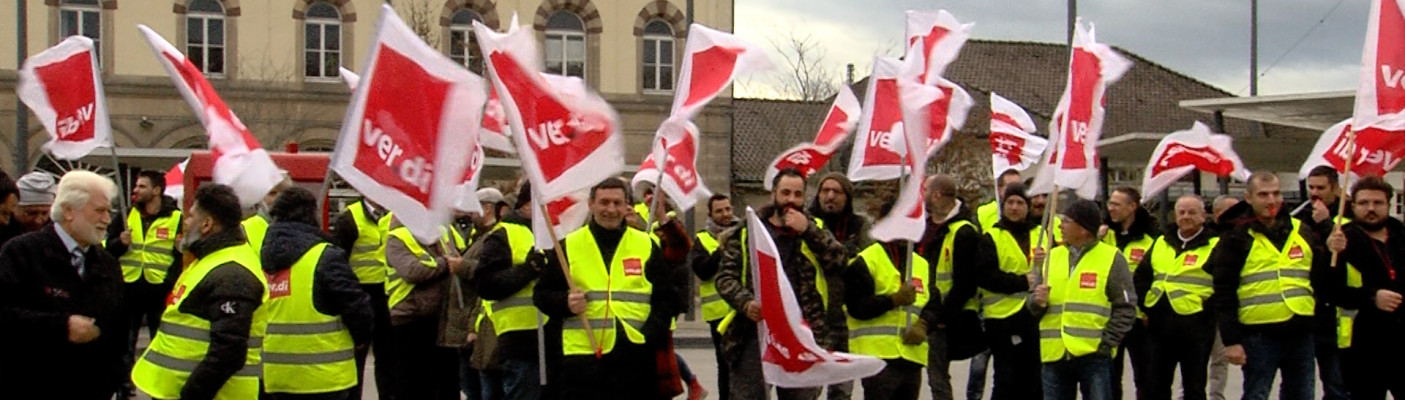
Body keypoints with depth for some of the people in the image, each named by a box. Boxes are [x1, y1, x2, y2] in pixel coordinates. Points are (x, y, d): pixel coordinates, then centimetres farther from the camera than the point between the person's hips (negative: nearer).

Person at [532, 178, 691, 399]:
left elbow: (667, 296, 8)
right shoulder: (568, 246, 7)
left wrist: (652, 334, -6)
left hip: (636, 357, 1)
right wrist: (565, 303, -12)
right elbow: (542, 294, 9)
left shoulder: (647, 245, 9)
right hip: (583, 357, -1)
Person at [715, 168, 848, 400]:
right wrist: (745, 302, -17)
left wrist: (807, 230, -12)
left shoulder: (814, 230, 12)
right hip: (754, 331, -2)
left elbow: (838, 259, -4)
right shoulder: (747, 232, 7)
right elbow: (725, 276, 2)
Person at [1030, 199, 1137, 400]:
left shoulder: (1111, 258, -2)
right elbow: (1033, 306, 14)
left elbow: (1126, 308, -4)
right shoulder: (1052, 257, 12)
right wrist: (1037, 301, -9)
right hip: (1054, 354, 5)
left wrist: (1106, 343, -11)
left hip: (1094, 355, -4)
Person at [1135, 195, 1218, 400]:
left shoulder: (1215, 246, -2)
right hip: (1158, 325, 5)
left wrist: (1208, 309, -13)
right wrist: (1145, 306, 8)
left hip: (1195, 327, -5)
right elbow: (1140, 277, 19)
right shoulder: (1161, 243, 14)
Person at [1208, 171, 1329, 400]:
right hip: (1259, 336, -5)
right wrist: (1231, 340, -11)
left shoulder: (1303, 233, 11)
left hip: (1302, 334, 5)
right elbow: (1224, 294, -6)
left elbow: (1322, 280, 14)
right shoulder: (1237, 238, -3)